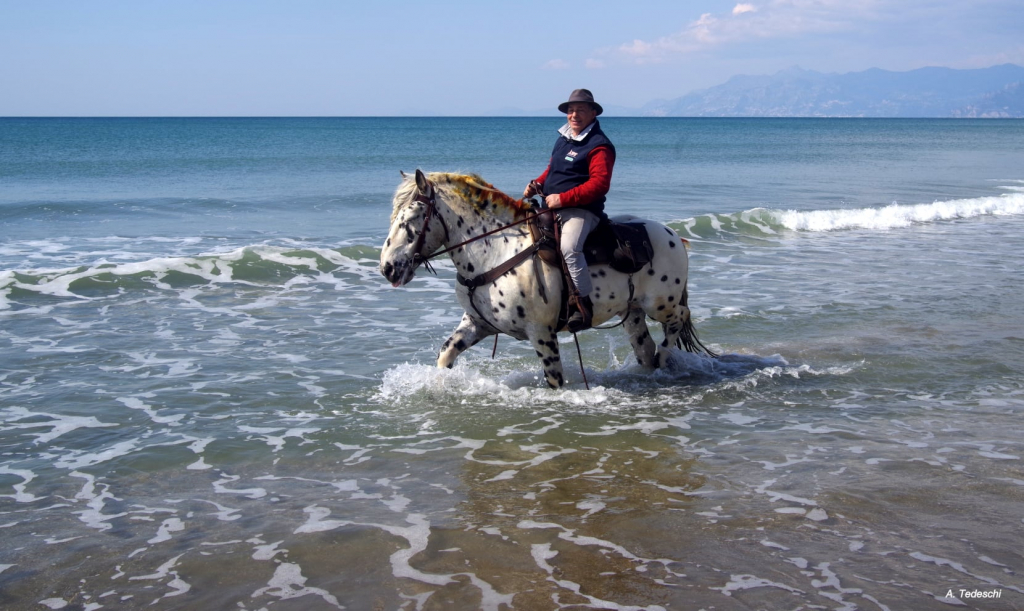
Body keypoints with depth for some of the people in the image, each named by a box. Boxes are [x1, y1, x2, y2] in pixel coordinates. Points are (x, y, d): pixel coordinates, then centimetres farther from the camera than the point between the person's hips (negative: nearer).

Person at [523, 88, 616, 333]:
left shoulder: (599, 146, -9)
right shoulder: (563, 138, 17)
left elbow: (599, 183, -20)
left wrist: (563, 199, -24)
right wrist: (537, 185, 7)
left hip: (581, 211, -9)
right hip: (553, 208, 9)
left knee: (569, 247, -34)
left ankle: (584, 305, -28)